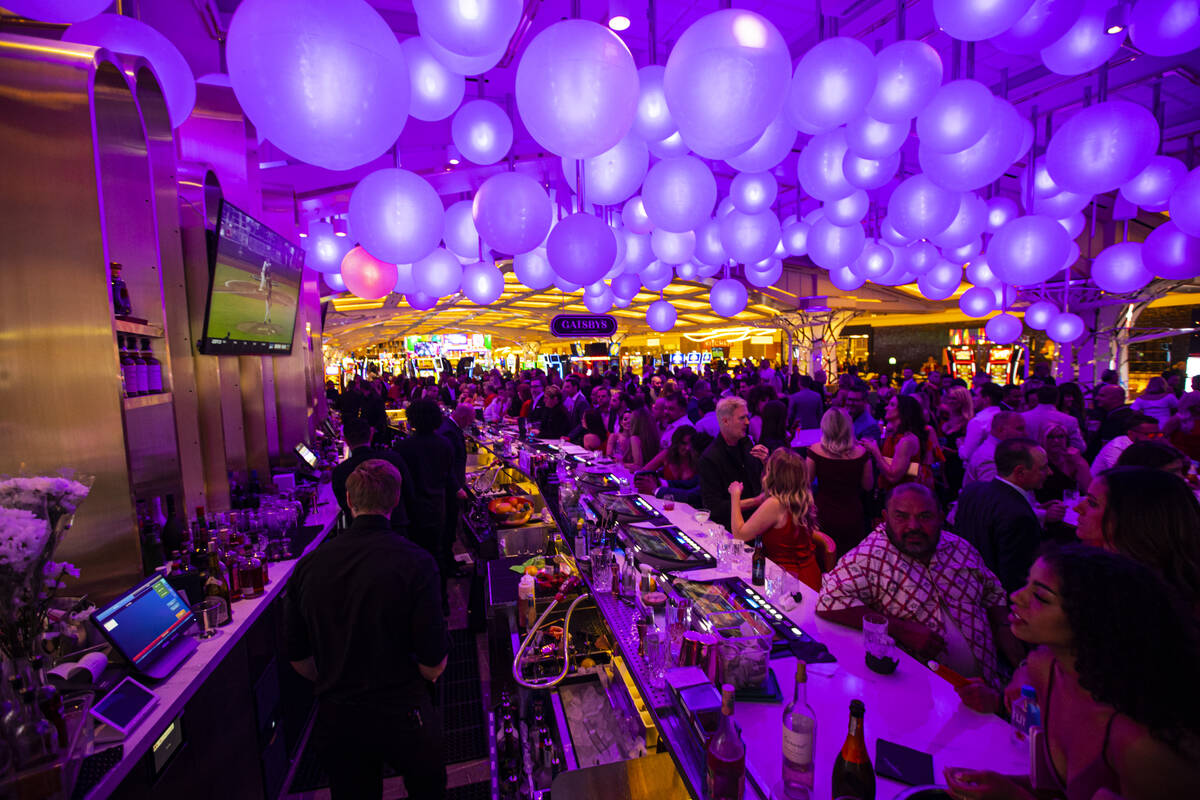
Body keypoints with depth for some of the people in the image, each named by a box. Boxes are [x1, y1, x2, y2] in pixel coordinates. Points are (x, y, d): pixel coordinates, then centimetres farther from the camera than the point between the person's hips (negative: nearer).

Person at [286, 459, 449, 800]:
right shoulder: (416, 562, -21)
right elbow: (433, 664, -18)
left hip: (334, 721, 3)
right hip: (402, 716, -3)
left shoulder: (309, 564, -8)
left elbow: (298, 658, 3)